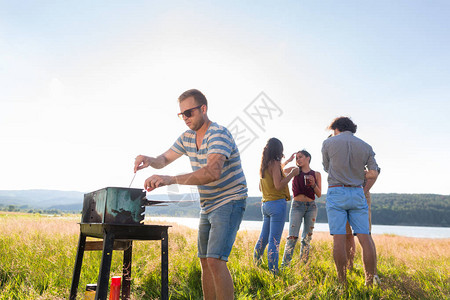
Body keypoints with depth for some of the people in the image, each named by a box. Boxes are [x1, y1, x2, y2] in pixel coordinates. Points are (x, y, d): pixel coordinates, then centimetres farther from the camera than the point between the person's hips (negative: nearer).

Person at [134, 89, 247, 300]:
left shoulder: (218, 134, -21)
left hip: (229, 203, -8)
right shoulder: (187, 137, 6)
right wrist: (149, 160, -11)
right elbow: (164, 159, 14)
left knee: (215, 260, -19)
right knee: (205, 261, 10)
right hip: (207, 206, 8)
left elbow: (213, 172, -36)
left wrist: (171, 179, -46)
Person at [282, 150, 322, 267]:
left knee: (307, 238, 4)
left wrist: (313, 184, -11)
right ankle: (285, 264, -9)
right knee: (292, 236, -10)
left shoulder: (316, 174, 7)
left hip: (311, 206, 1)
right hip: (297, 205, -1)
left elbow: (319, 194, 6)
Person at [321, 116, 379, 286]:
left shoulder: (328, 143, 3)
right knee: (364, 238, 4)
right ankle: (370, 282, 6)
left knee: (338, 238, -3)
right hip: (357, 193, 3)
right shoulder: (366, 147, 9)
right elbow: (373, 173, 4)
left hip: (336, 192, -2)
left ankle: (342, 282, 0)